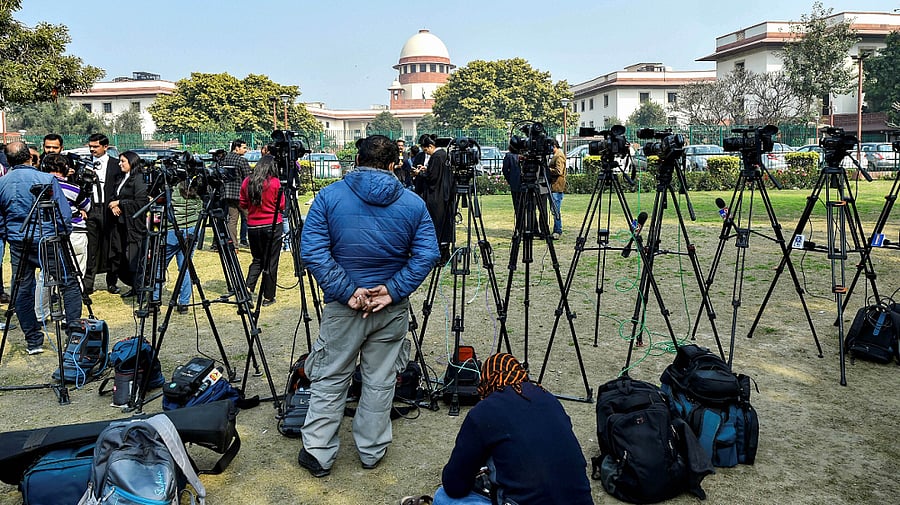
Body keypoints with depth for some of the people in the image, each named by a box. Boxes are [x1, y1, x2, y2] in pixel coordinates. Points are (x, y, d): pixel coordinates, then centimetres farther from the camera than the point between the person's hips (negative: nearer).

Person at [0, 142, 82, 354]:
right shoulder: (47, 179, -10)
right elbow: (64, 213, -9)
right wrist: (64, 236, 4)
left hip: (17, 244, 4)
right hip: (48, 240, -4)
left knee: (22, 291, 10)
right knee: (69, 284, 6)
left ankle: (33, 341, 13)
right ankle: (74, 329, 0)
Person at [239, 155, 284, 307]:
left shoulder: (247, 182, 3)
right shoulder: (275, 182, -9)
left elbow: (243, 205, 9)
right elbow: (281, 206, -5)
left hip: (252, 227, 4)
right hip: (272, 226, -4)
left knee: (257, 260, 17)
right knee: (271, 262, 4)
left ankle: (247, 289, 1)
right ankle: (268, 297, 9)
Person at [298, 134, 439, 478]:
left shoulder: (329, 196, -6)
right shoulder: (413, 203, -2)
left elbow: (312, 251, -13)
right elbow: (426, 255, -9)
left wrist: (347, 292, -13)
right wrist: (393, 290, -11)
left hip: (343, 307, -1)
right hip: (392, 308, 1)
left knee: (329, 380, 13)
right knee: (381, 381, 15)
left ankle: (318, 453, 19)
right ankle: (372, 452, 27)